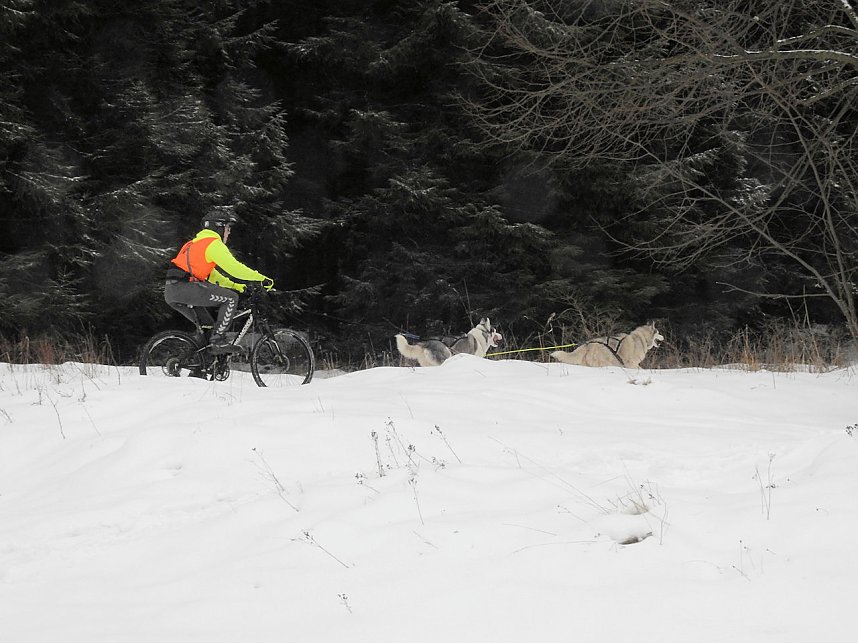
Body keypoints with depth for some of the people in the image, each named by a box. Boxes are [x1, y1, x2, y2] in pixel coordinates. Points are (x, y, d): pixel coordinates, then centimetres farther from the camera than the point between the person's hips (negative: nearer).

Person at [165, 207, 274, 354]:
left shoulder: (198, 243, 29)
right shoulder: (214, 244, -2)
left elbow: (212, 275, 36)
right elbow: (234, 268, -9)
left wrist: (236, 286, 35)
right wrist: (263, 279, -3)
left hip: (171, 292, 10)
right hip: (185, 287, -10)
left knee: (207, 327, 20)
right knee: (231, 298, -5)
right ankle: (218, 341, -9)